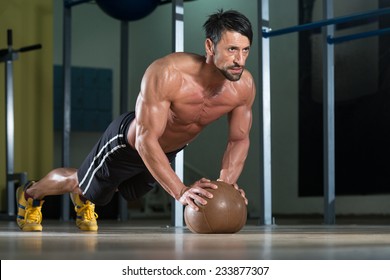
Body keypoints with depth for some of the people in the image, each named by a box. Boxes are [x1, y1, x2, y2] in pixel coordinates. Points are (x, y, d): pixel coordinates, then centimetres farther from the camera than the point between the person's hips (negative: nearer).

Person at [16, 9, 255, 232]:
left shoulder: (244, 85, -28)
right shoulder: (166, 74, -44)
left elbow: (239, 139, -13)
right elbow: (146, 140, -45)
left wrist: (226, 184, -30)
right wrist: (181, 191, -53)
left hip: (168, 151, 5)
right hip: (128, 142, -5)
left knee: (129, 192, 31)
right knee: (77, 183, 20)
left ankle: (84, 202, 64)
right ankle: (30, 194, 52)